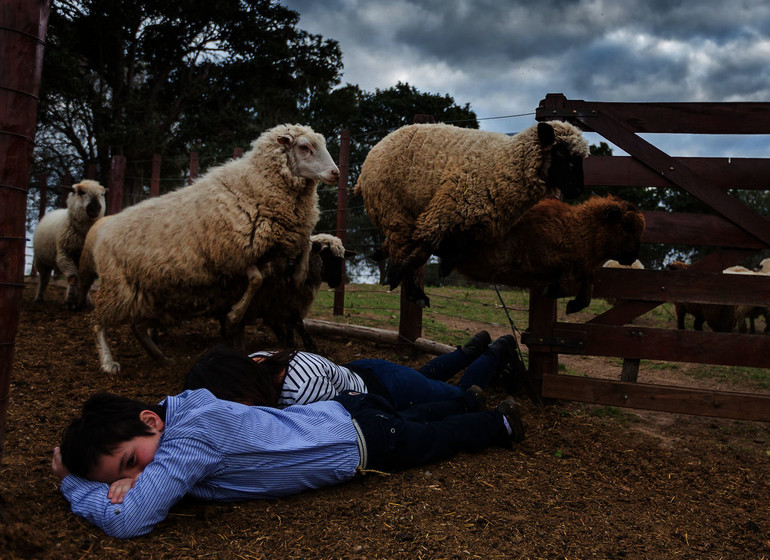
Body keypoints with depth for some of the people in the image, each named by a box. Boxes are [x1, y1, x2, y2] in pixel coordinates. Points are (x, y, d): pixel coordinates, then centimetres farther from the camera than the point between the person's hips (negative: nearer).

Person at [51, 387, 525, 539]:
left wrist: (74, 483, -25)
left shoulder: (191, 434, -36)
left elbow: (126, 520, -42)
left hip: (363, 441, -6)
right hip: (340, 415, 6)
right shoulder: (180, 404, -13)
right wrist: (118, 481, -14)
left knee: (439, 436, 22)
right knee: (413, 421, 34)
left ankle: (501, 420, 45)